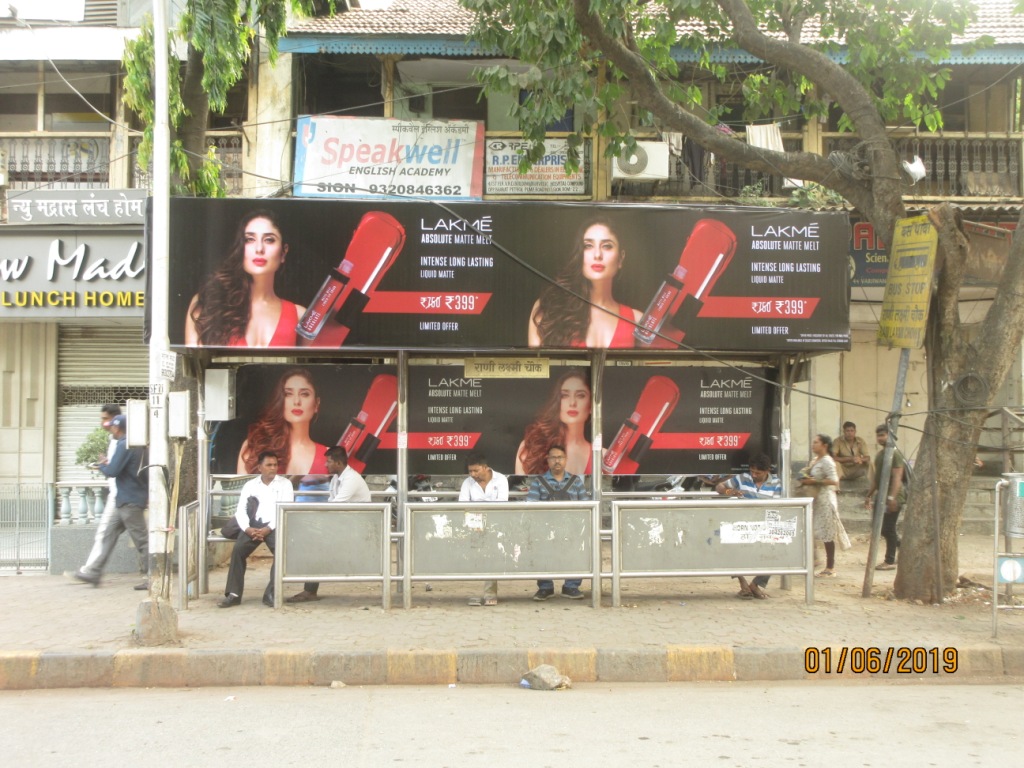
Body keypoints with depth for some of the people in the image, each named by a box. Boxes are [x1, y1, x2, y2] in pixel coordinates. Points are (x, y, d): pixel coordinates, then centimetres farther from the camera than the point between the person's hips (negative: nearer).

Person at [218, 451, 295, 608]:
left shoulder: (285, 483, 8)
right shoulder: (250, 485, 14)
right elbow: (241, 510, 5)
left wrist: (268, 529, -16)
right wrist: (248, 528, -15)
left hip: (275, 526, -1)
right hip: (254, 525, 2)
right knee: (238, 550, -23)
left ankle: (270, 594, -22)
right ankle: (234, 594, -18)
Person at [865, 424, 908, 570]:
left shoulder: (895, 453, -13)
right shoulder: (879, 454, 15)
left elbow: (897, 477, -21)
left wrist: (892, 497, -28)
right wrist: (870, 495, 22)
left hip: (893, 497, -9)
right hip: (882, 496, 9)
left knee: (888, 529, -4)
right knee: (881, 528, 11)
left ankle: (890, 561, 4)